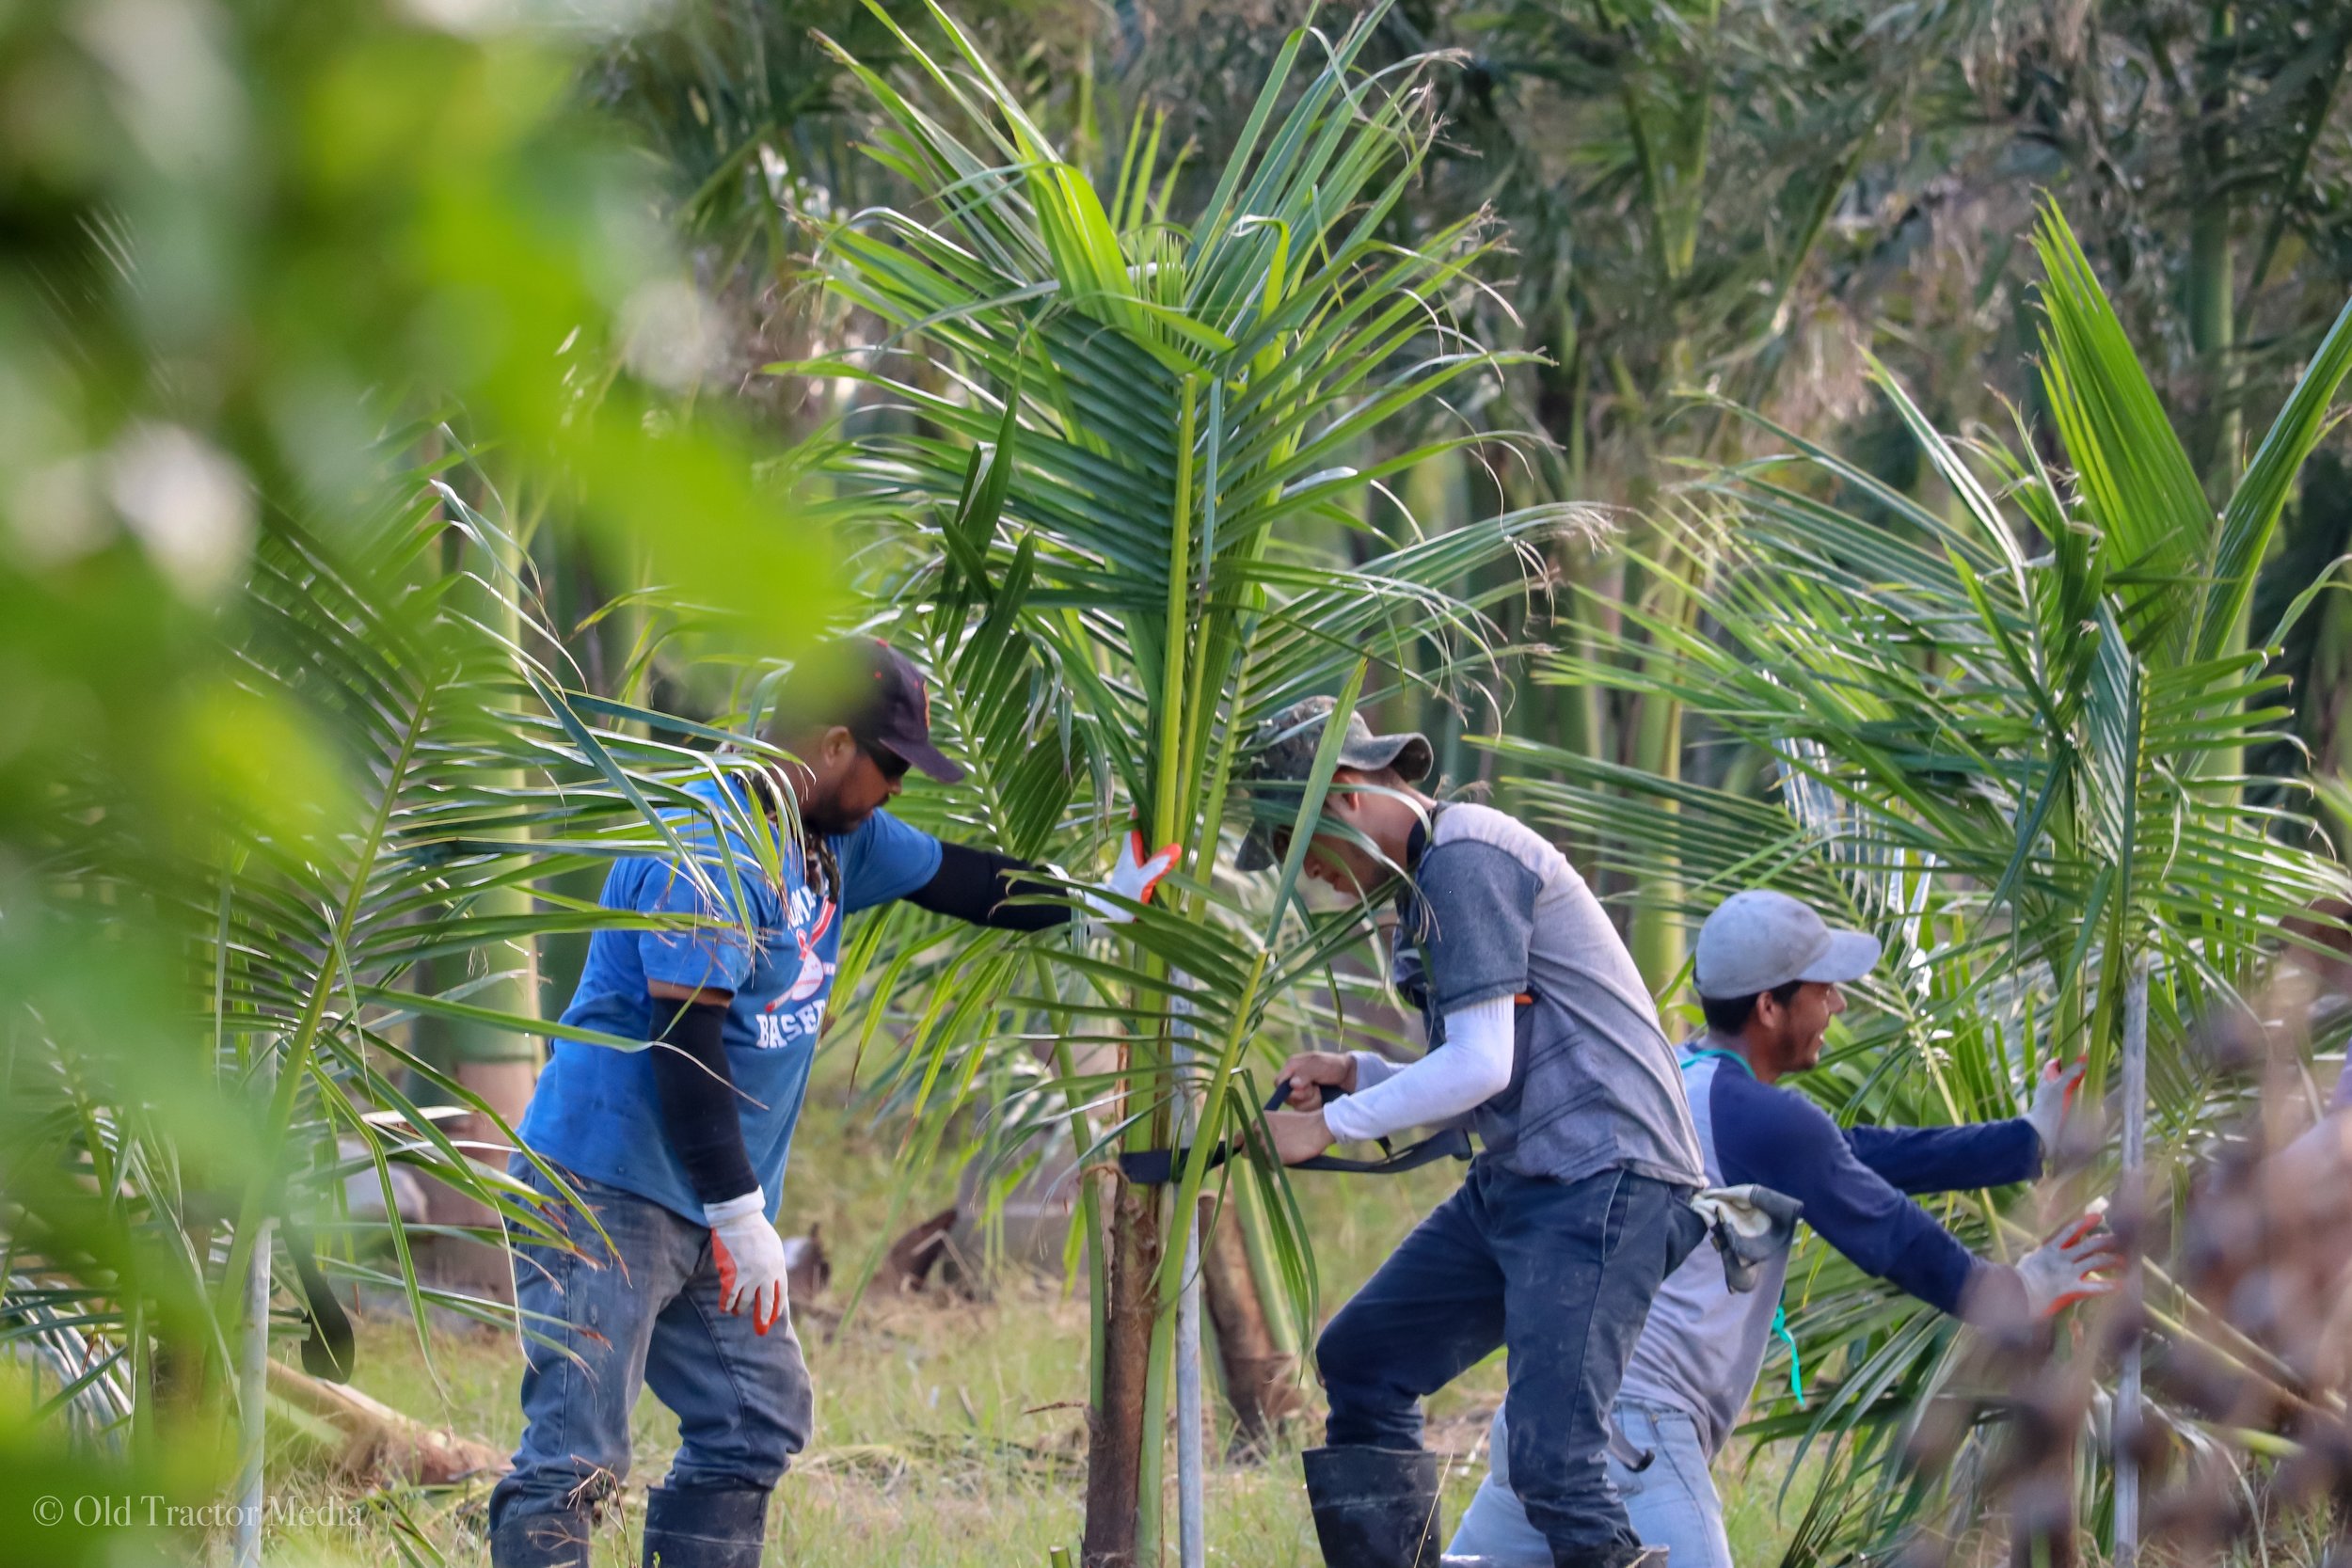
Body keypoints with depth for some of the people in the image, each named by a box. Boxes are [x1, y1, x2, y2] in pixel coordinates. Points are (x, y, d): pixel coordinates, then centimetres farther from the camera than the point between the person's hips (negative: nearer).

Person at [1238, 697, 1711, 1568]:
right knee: (1360, 1363, 14)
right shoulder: (1430, 880, 19)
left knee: (1550, 1459, -17)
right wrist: (1355, 1075, 10)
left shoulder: (1467, 859, -12)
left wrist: (1331, 1125, -10)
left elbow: (1482, 1066, -19)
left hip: (1601, 1177, -11)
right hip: (1519, 1177, 11)